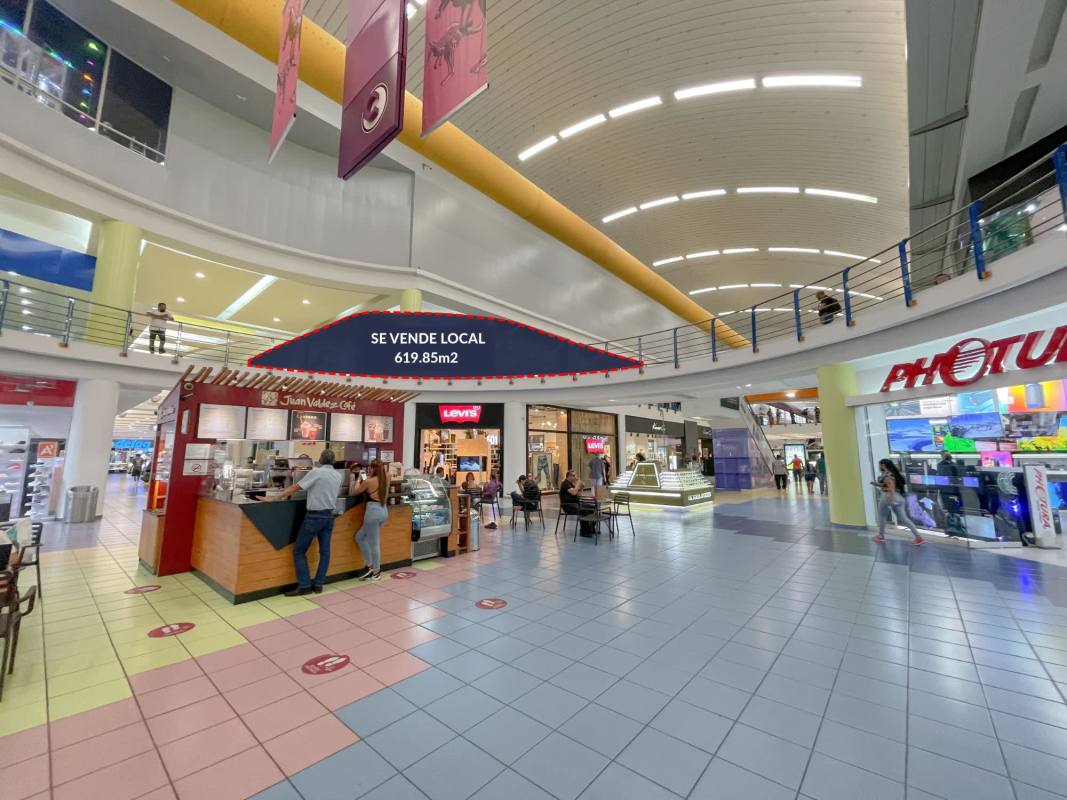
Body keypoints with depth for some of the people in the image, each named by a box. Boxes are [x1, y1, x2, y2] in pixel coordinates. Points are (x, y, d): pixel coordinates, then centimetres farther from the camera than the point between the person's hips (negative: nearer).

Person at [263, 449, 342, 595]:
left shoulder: (316, 472, -12)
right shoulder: (338, 475, 5)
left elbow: (295, 488, -12)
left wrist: (275, 498, -6)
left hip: (315, 516, -6)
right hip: (329, 515, 6)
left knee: (299, 551, 5)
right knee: (325, 551, 9)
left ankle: (304, 586, 4)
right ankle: (318, 584, 15)